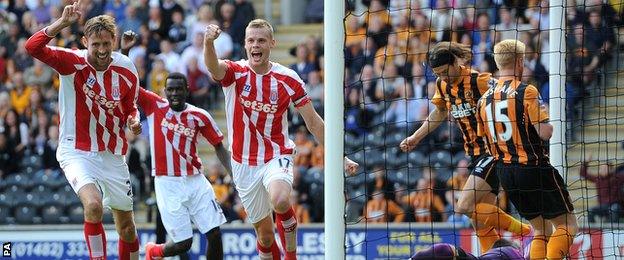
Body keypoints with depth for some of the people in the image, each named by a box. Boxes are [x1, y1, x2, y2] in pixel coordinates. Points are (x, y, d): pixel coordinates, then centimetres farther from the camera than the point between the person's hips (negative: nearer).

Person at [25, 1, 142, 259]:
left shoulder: (126, 71, -4)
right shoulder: (72, 62, -13)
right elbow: (33, 47, -28)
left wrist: (134, 121, -10)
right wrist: (63, 22, -38)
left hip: (113, 155, 4)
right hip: (77, 151, -4)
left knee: (126, 226, 10)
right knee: (93, 205, -30)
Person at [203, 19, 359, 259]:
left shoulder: (288, 79, -5)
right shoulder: (235, 72, -7)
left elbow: (313, 122, 2)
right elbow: (214, 67, -31)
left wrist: (339, 157, -3)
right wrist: (208, 42, -54)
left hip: (277, 156, -2)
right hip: (244, 164, 2)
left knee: (280, 201, -32)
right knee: (264, 232, 7)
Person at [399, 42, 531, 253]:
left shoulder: (481, 81, -16)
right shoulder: (442, 85, 6)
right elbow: (440, 112, 26)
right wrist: (415, 138, 28)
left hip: (494, 151, -7)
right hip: (475, 155, 7)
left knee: (465, 207, -17)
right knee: (481, 219, 4)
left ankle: (520, 230, -6)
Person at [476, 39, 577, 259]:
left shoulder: (484, 99, 8)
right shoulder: (526, 92, -12)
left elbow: (487, 141, 12)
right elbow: (545, 132, -18)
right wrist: (549, 122, 3)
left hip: (504, 172, 7)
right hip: (534, 169, -7)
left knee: (541, 229, 16)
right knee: (567, 225, 1)